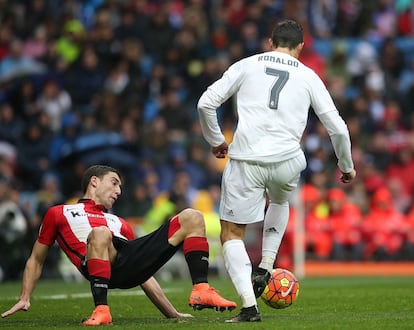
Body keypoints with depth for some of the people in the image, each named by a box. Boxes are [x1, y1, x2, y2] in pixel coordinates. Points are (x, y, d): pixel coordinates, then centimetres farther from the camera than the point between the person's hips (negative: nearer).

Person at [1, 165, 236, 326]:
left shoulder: (119, 224, 40)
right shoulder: (59, 214, 29)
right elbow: (36, 260, 27)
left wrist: (172, 313, 27)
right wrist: (24, 299, 13)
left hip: (130, 262, 5)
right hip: (102, 264, -5)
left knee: (192, 217, -2)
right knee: (100, 233, -41)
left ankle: (201, 291, -17)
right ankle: (101, 310, -39)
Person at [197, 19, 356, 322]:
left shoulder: (246, 65, 12)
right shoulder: (309, 76, 14)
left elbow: (206, 103, 6)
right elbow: (338, 128, 12)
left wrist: (216, 140, 22)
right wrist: (347, 166, 28)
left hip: (246, 160, -2)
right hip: (287, 161, 2)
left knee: (232, 234, 11)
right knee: (280, 201, 37)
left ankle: (249, 306, -5)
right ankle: (265, 268, 23)